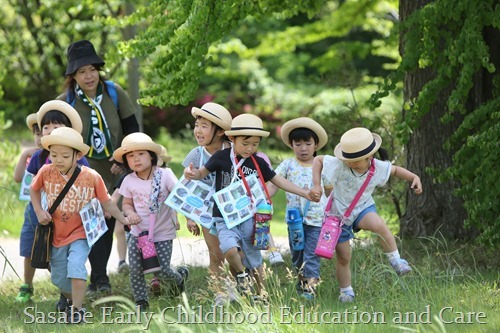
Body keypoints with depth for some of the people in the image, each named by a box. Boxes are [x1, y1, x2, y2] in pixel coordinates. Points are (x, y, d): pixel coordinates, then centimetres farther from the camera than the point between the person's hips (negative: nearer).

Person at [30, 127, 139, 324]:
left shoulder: (91, 177, -16)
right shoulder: (46, 172, -12)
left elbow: (106, 202, -4)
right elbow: (34, 190, 8)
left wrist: (123, 219, -12)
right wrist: (39, 212, -4)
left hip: (80, 233, -3)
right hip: (56, 234, 3)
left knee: (75, 265, -27)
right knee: (58, 277, 14)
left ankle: (77, 310, -14)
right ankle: (71, 299, 46)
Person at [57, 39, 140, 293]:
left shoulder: (114, 93, -5)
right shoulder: (64, 102, -8)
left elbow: (132, 128, 2)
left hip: (114, 172, 2)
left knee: (109, 224, 7)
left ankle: (99, 277, 18)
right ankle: (100, 278, -7)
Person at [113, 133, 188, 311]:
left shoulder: (165, 175, -12)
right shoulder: (129, 181, -2)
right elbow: (126, 203, 10)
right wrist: (130, 213, -12)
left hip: (162, 234, -3)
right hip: (138, 233, 3)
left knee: (163, 272, -5)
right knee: (135, 269, -7)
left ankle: (180, 276, 29)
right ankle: (141, 301, 10)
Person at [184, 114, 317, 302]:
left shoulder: (258, 163, 2)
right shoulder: (221, 158, -6)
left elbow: (278, 180, 11)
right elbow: (202, 173, 3)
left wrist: (304, 193, 7)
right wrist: (192, 174, -21)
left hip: (248, 217, 3)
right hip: (225, 218, -3)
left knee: (254, 257, 11)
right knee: (230, 249, -29)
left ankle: (260, 293, 28)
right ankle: (241, 275, 0)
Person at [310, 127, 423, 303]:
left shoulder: (379, 167, -16)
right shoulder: (339, 165, -25)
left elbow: (395, 170, 5)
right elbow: (318, 160, -12)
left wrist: (414, 177, -8)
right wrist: (316, 185, -21)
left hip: (363, 209, 0)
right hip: (338, 213, 0)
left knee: (379, 225, -35)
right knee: (343, 257, 6)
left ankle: (396, 261, -19)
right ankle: (346, 292, 27)